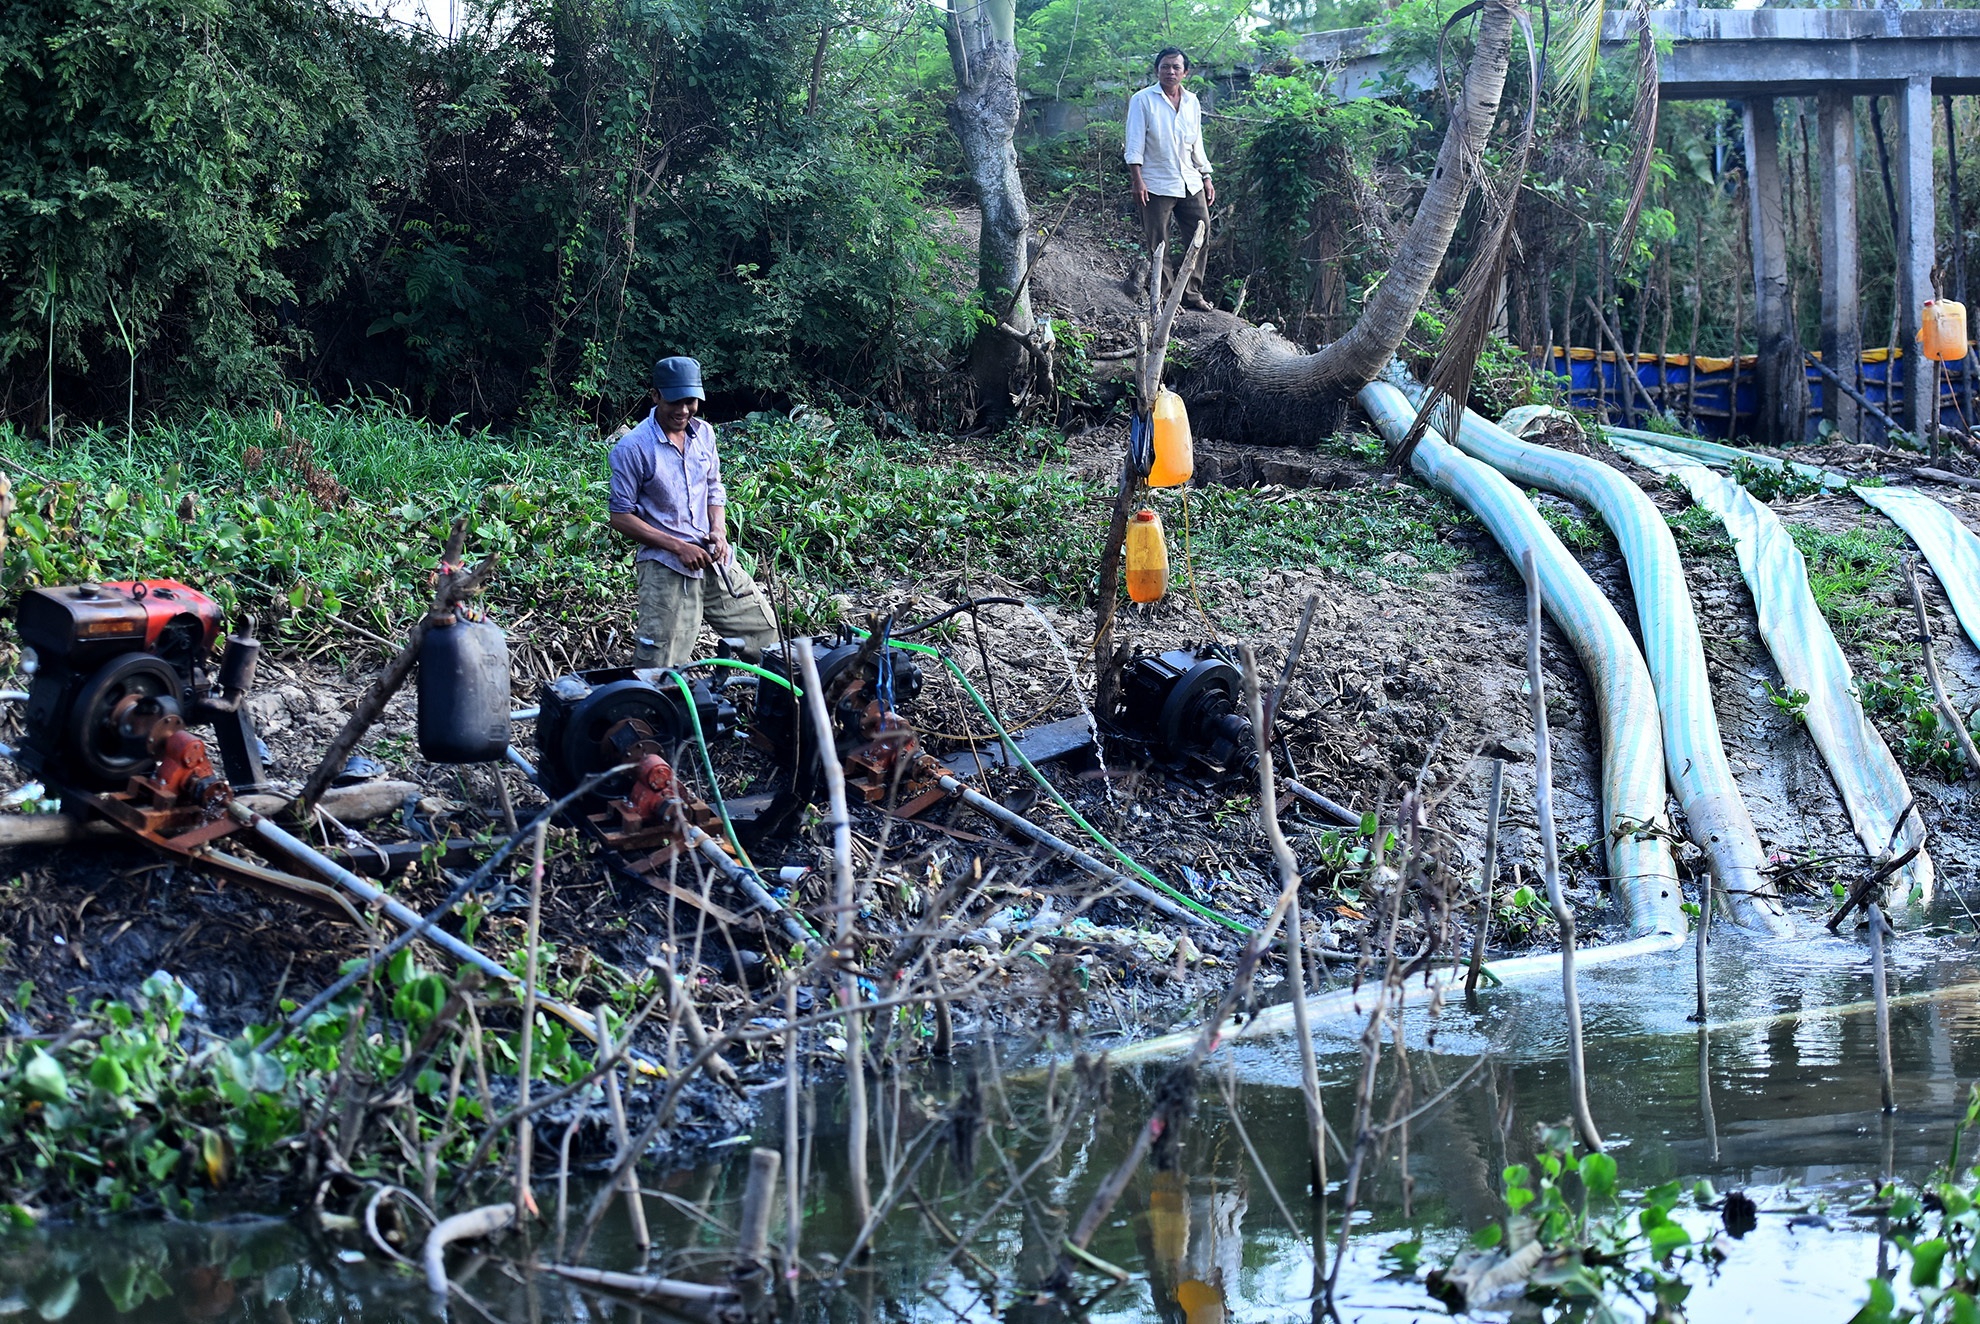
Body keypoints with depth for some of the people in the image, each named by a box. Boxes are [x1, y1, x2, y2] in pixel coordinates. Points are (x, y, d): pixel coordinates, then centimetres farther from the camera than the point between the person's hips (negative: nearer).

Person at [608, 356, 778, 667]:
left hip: (714, 560, 6)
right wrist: (678, 547, -16)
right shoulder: (633, 448, -11)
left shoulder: (703, 434, 7)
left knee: (767, 635, 9)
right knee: (658, 670, -10)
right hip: (666, 568, -6)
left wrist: (719, 530, -1)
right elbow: (621, 516, -9)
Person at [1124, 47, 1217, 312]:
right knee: (1159, 246, -2)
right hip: (1157, 184, -5)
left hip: (1190, 182, 5)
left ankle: (1192, 293, 10)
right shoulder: (1142, 100, -3)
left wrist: (1206, 178, 15)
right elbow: (1135, 144, -7)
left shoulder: (1191, 102, 12)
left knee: (1201, 238, 2)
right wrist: (1138, 180, -15)